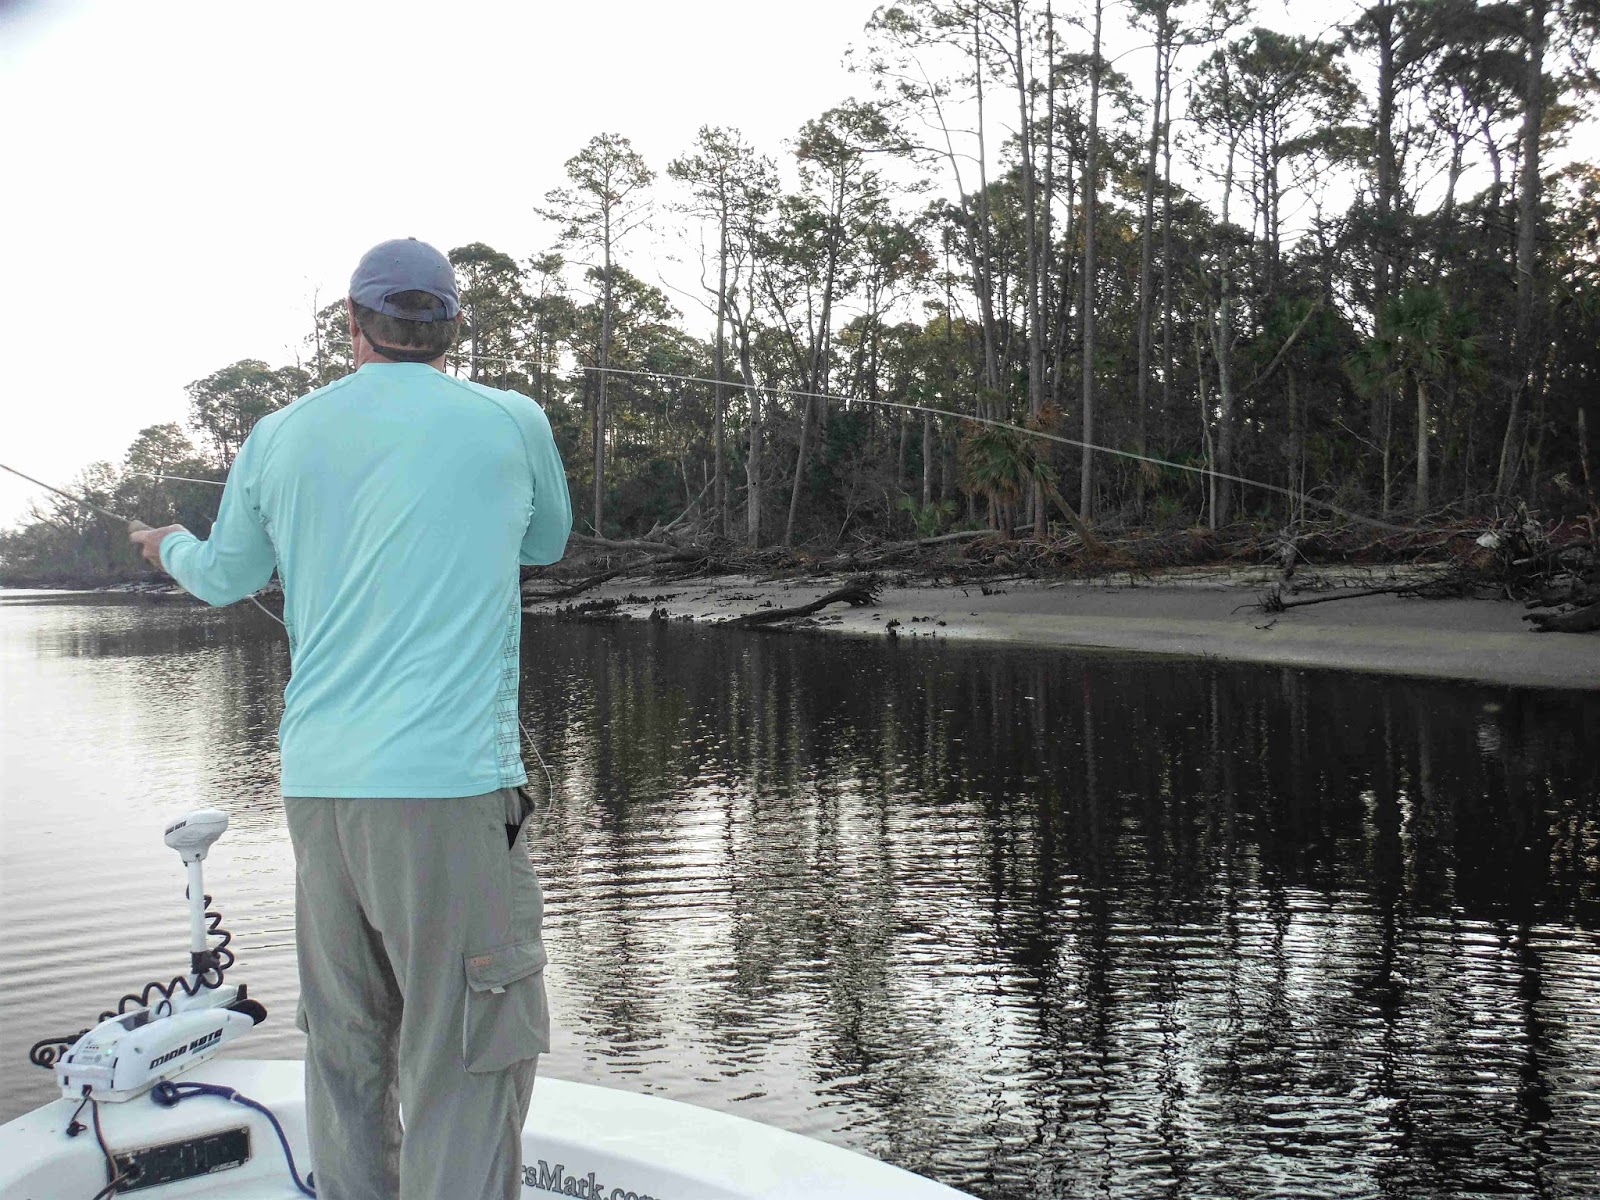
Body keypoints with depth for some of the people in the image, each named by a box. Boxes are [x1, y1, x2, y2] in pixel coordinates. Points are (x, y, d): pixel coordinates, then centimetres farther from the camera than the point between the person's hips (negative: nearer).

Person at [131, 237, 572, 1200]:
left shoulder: (278, 438, 9)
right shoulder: (511, 423, 0)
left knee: (344, 1049, 17)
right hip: (449, 782, -4)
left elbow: (226, 577, 25)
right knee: (465, 1065, -1)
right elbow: (549, 541, 19)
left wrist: (171, 548, 48)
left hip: (318, 785, 5)